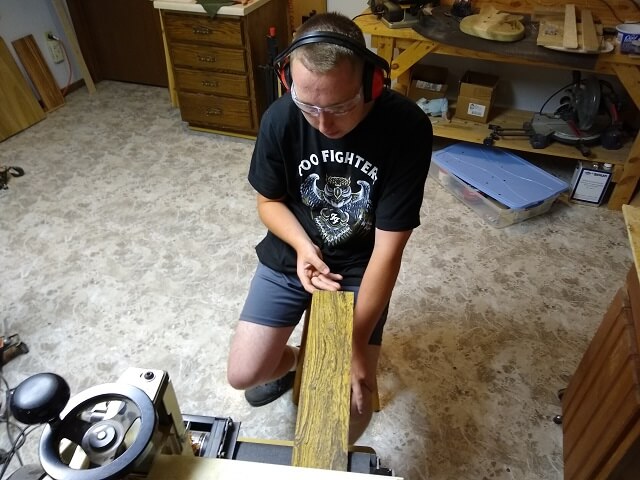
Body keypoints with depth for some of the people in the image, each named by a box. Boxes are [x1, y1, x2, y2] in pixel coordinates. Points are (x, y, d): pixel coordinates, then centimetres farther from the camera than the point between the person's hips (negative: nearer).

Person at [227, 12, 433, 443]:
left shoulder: (407, 128, -26)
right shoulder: (280, 119, -19)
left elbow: (388, 249, -24)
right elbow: (269, 201, -2)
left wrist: (357, 344, -21)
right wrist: (303, 246, -22)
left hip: (360, 266, -1)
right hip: (289, 255, 2)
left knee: (353, 413, -4)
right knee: (243, 374, 0)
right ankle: (290, 361, 34)